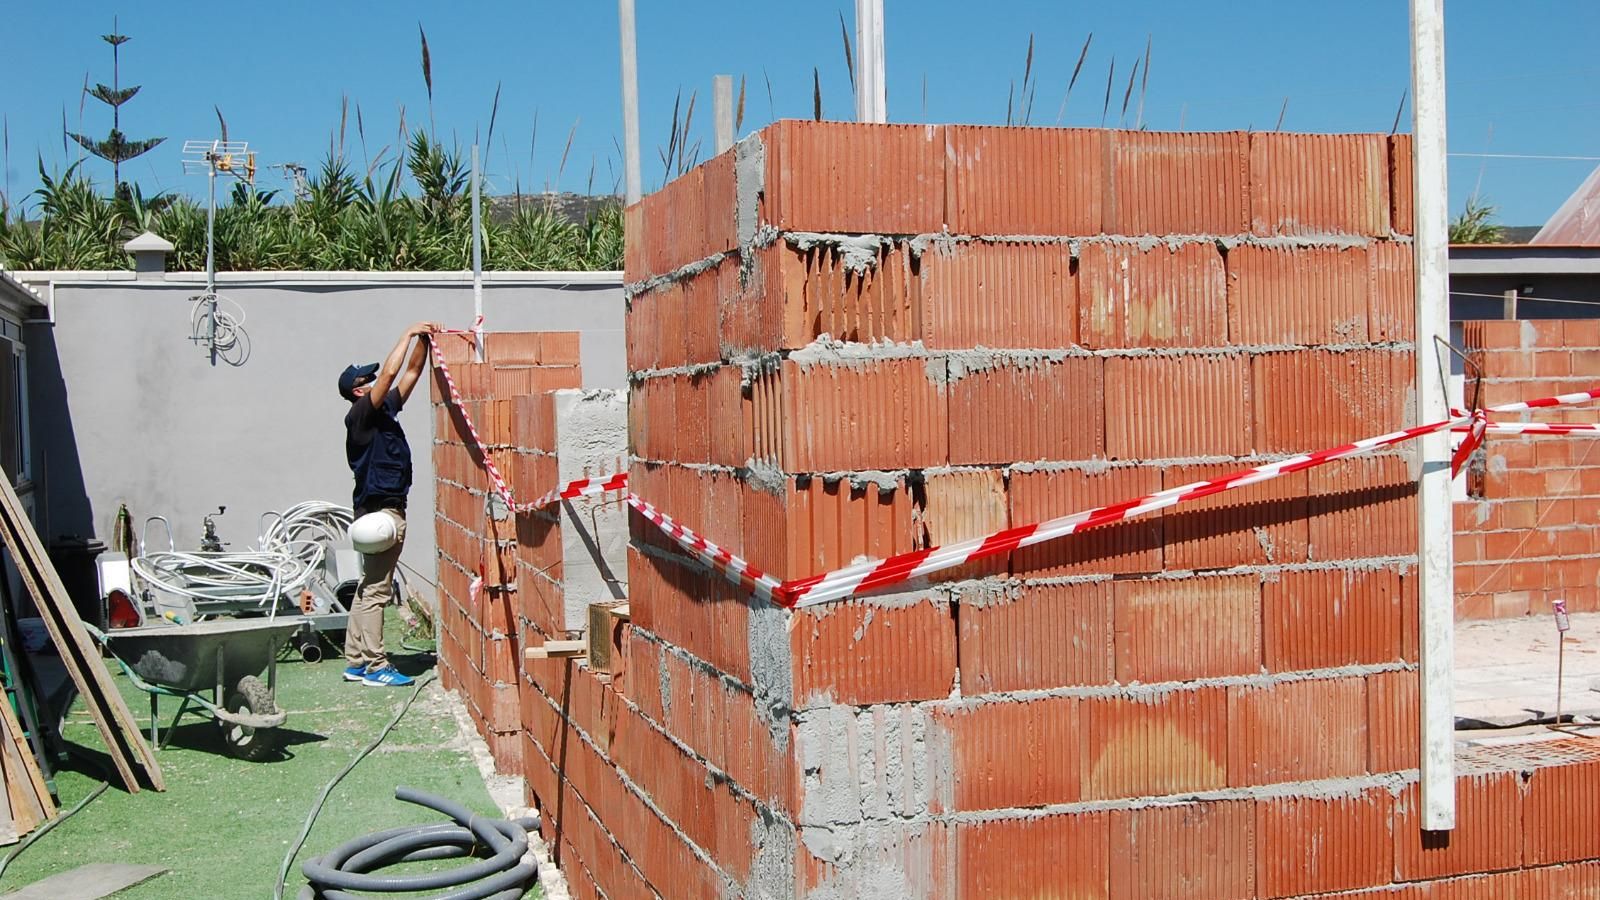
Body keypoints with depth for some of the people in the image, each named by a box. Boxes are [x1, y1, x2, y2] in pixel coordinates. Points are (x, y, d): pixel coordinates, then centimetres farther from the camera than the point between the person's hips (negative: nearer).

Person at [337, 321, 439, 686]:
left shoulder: (385, 411, 14)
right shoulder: (360, 415, -10)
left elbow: (411, 372, 18)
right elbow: (390, 372, -19)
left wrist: (423, 340, 6)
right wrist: (409, 334, -11)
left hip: (386, 509, 10)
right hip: (380, 510, -10)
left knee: (369, 588, 11)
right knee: (376, 591, -7)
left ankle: (356, 662, 17)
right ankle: (375, 667, -5)